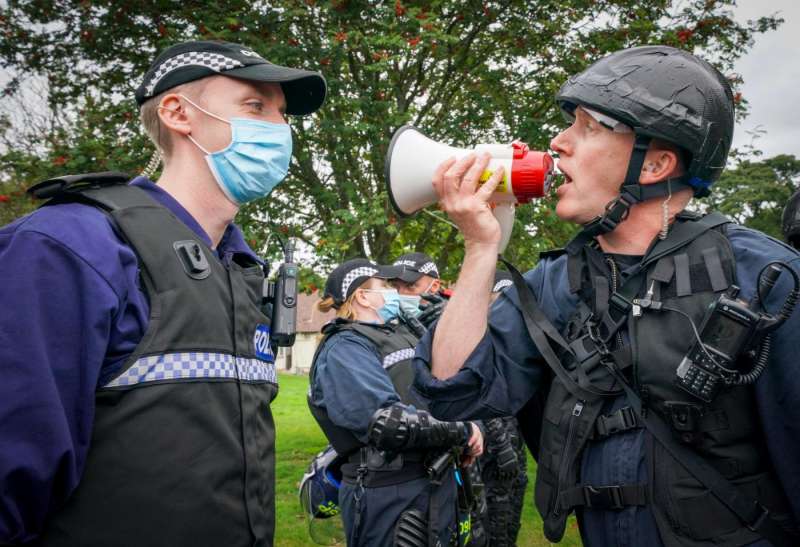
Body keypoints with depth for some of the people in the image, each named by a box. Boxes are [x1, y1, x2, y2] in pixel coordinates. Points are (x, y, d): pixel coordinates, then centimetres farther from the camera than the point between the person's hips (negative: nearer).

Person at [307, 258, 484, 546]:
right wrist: (461, 429, -16)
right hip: (389, 494, -8)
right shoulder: (344, 349, -12)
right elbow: (387, 422, -24)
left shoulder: (399, 334, 15)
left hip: (438, 481, 8)